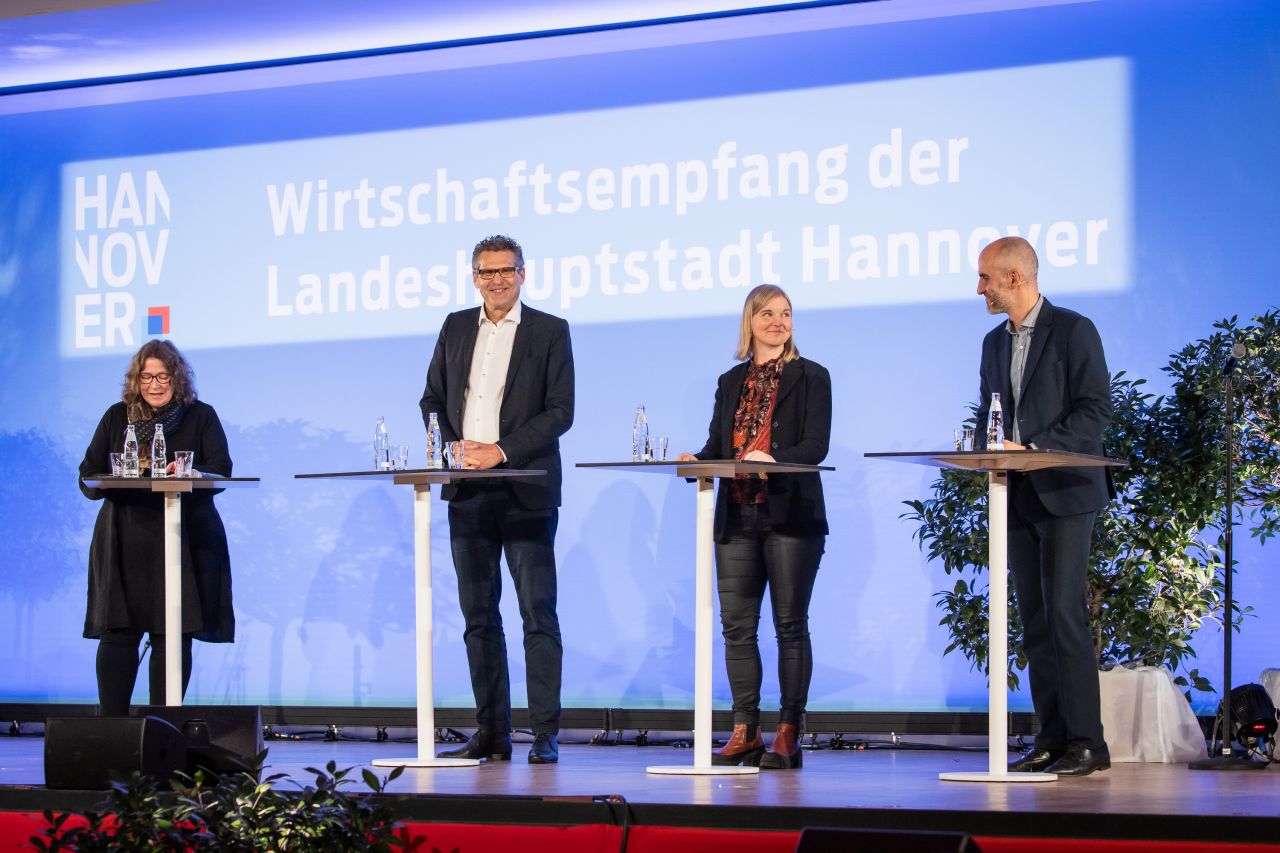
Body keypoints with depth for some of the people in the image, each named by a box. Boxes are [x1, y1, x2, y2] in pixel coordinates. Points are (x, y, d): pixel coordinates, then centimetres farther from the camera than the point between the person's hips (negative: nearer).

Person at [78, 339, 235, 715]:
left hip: (183, 540, -1)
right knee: (117, 632, -5)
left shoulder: (201, 417, 9)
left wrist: (189, 474, -26)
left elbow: (221, 469, -4)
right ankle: (110, 723, -3)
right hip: (125, 542, 1)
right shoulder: (117, 418, 14)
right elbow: (88, 476, 9)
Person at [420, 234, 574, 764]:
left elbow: (559, 411, -6)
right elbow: (432, 399, 16)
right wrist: (451, 447, -2)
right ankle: (491, 732, 12)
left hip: (525, 491, -4)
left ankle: (545, 734, -3)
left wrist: (502, 451, -14)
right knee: (478, 615, 7)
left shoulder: (549, 332, 1)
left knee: (538, 615, -5)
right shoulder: (455, 328, 13)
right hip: (468, 492, 5)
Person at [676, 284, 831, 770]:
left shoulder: (810, 377, 4)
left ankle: (788, 735, 0)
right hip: (738, 517, 5)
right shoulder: (731, 383, 17)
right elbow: (717, 445, 12)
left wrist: (772, 458, -25)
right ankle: (745, 733, 6)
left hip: (790, 515, -4)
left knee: (790, 624, -3)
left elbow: (816, 445, -7)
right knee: (736, 625, 2)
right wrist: (697, 460, -10)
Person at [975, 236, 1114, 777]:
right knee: (1034, 621, 5)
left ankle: (1086, 742, -10)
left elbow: (1095, 410, -11)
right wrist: (988, 450, 1)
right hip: (1017, 497, 7)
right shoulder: (995, 342, 17)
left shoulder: (1073, 331, -5)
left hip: (1063, 493, -7)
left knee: (1064, 614, -12)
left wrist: (1033, 449, -18)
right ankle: (1052, 739, 7)